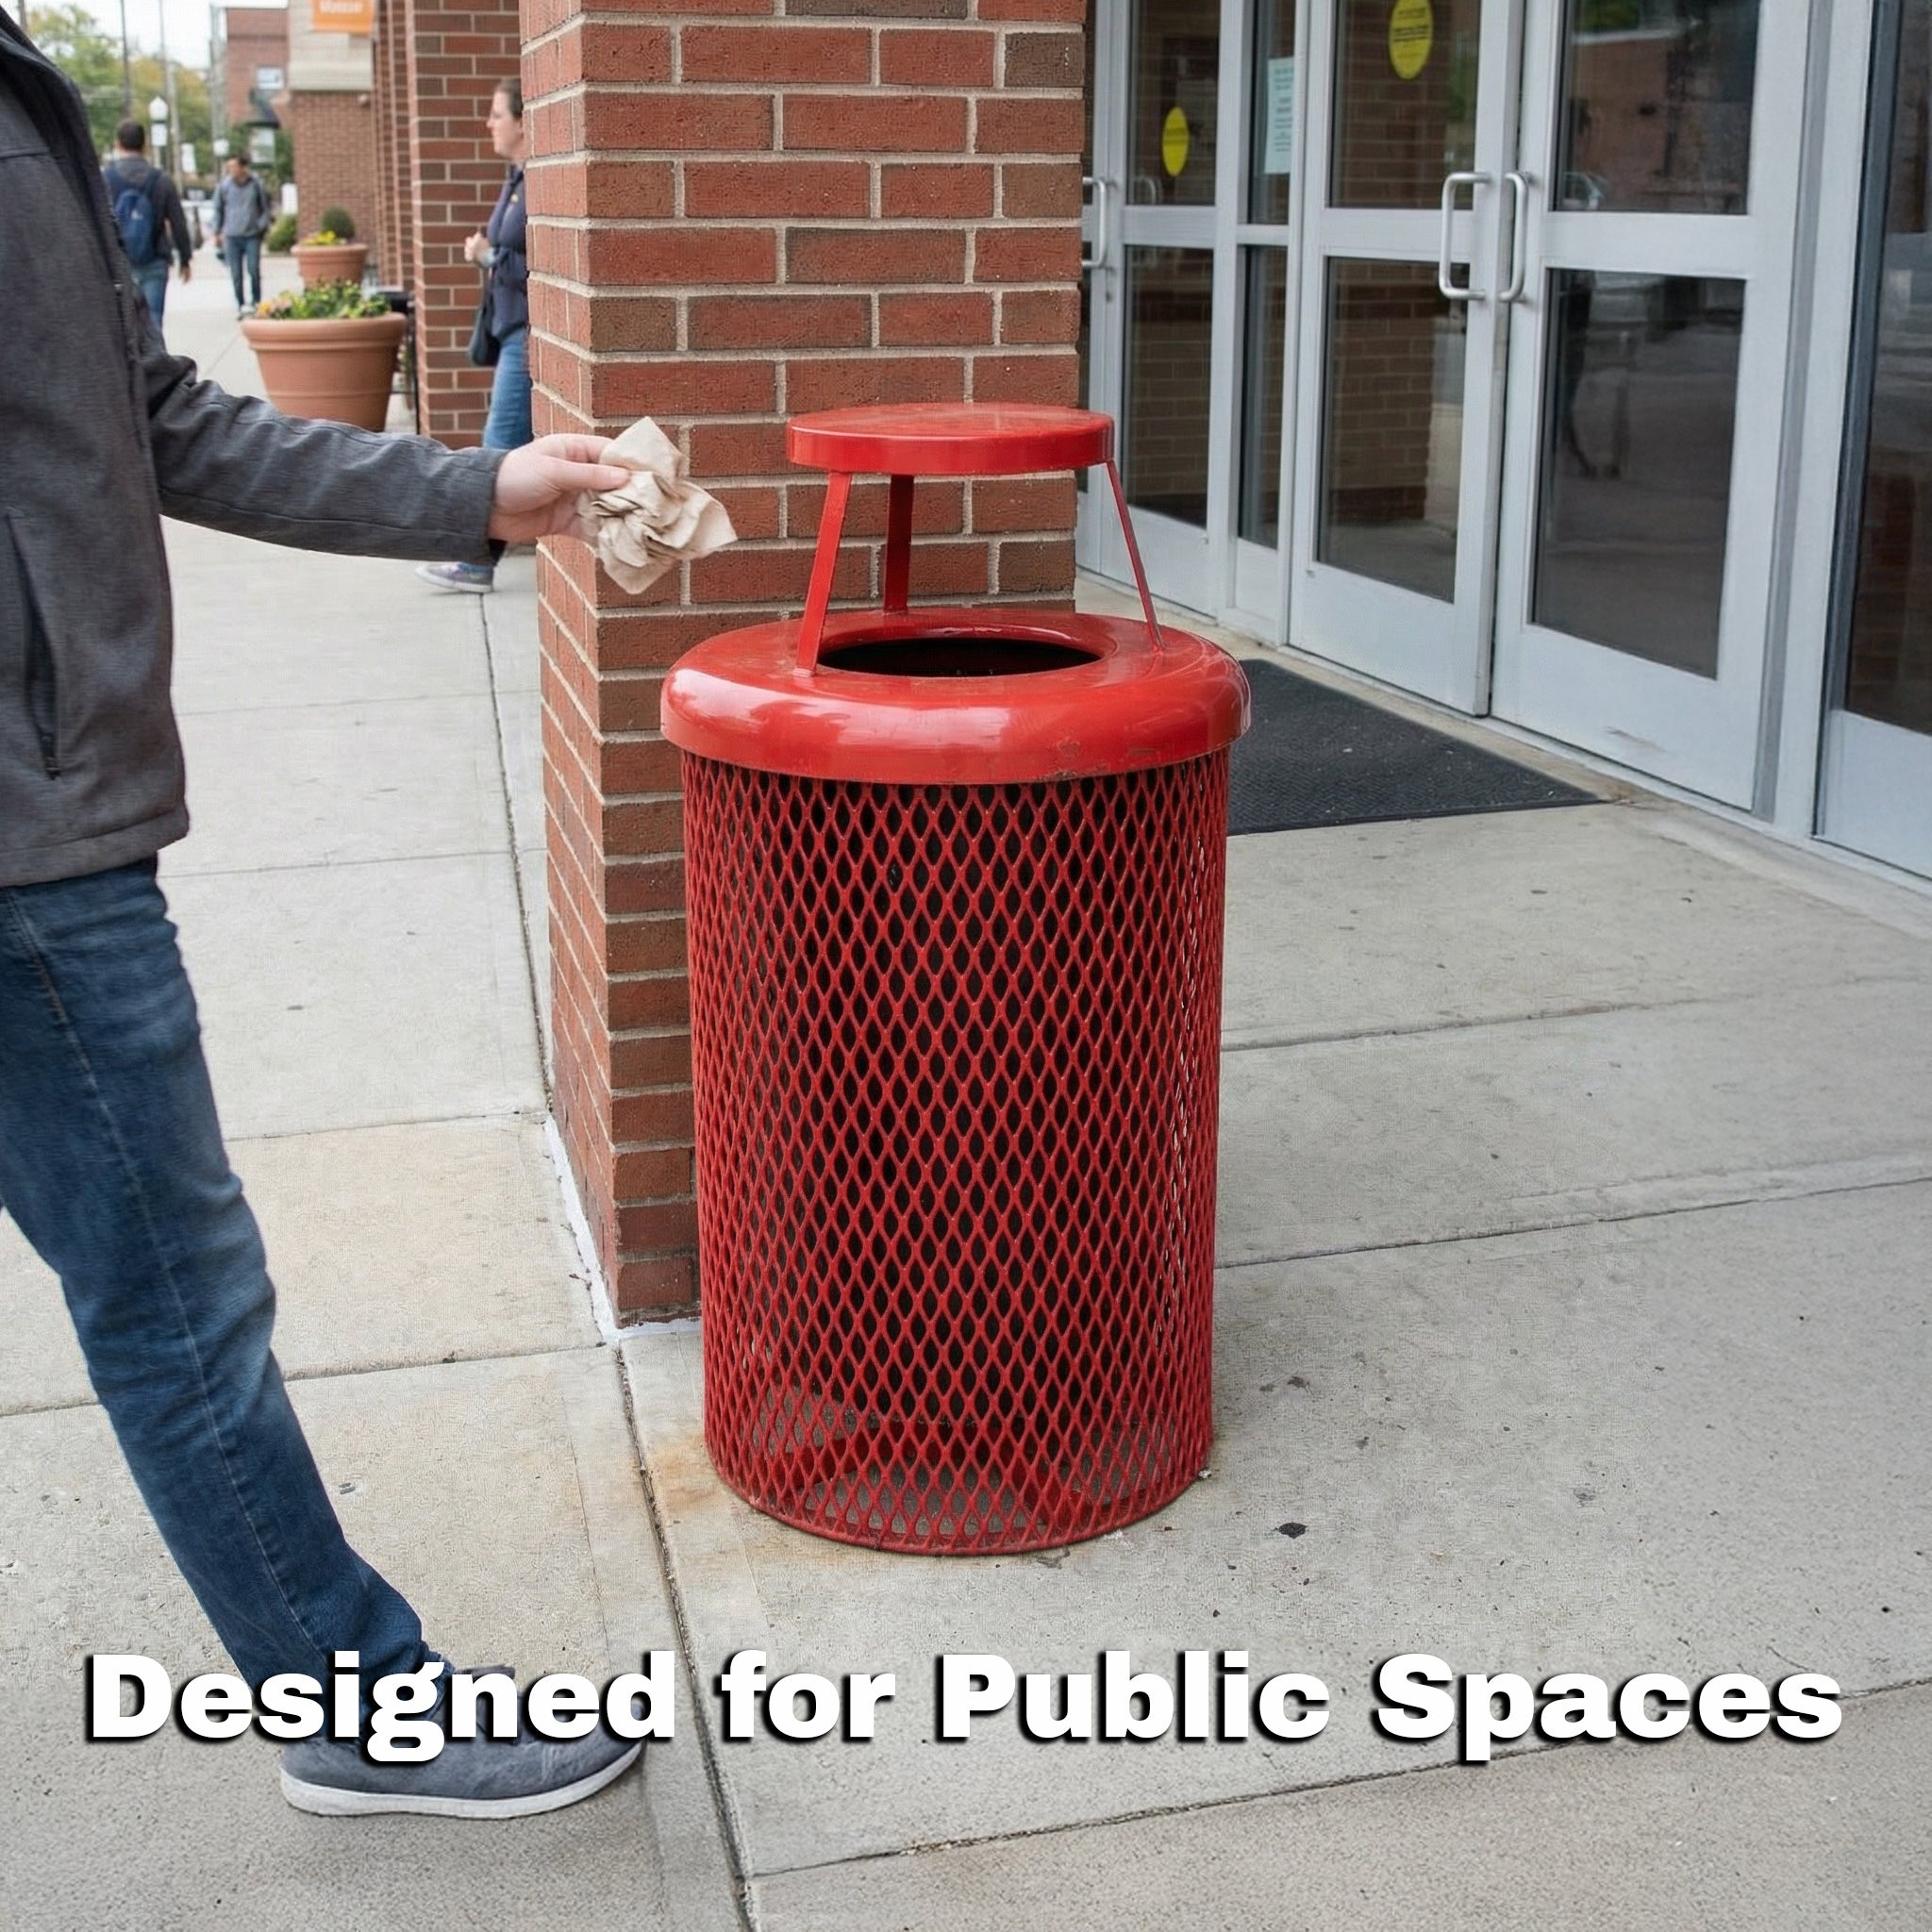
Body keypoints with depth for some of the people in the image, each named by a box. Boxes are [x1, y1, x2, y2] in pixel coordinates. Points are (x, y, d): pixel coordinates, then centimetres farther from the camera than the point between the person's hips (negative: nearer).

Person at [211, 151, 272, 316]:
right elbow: (218, 209, 12)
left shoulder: (256, 184, -2)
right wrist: (217, 233, 12)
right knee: (236, 274, 2)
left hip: (252, 235, -1)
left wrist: (262, 225, 2)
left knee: (254, 270, -7)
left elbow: (265, 207, 11)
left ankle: (256, 302, 11)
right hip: (232, 235, 1)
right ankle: (240, 305, 11)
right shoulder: (223, 185, 2)